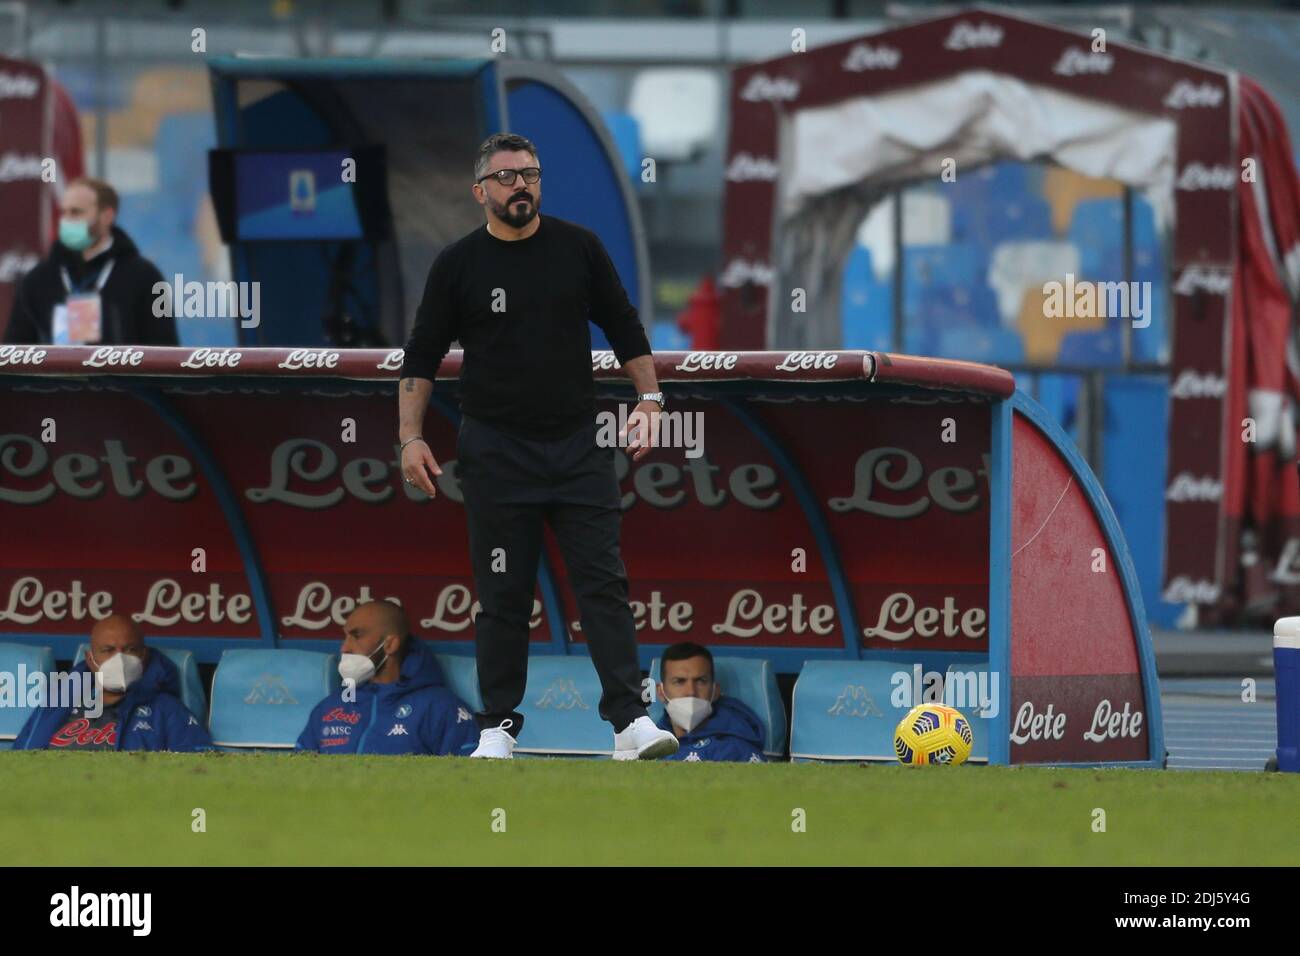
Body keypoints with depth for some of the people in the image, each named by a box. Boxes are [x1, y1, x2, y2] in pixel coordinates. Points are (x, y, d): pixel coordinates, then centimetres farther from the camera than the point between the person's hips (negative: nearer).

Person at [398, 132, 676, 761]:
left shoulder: (578, 248, 5)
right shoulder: (458, 265, 1)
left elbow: (624, 328, 12)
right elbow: (422, 357, 5)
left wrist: (649, 398, 3)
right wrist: (411, 437, -3)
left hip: (578, 446, 1)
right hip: (497, 451, -1)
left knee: (603, 583, -6)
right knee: (504, 595, 1)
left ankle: (630, 720, -11)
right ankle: (498, 726, 10)